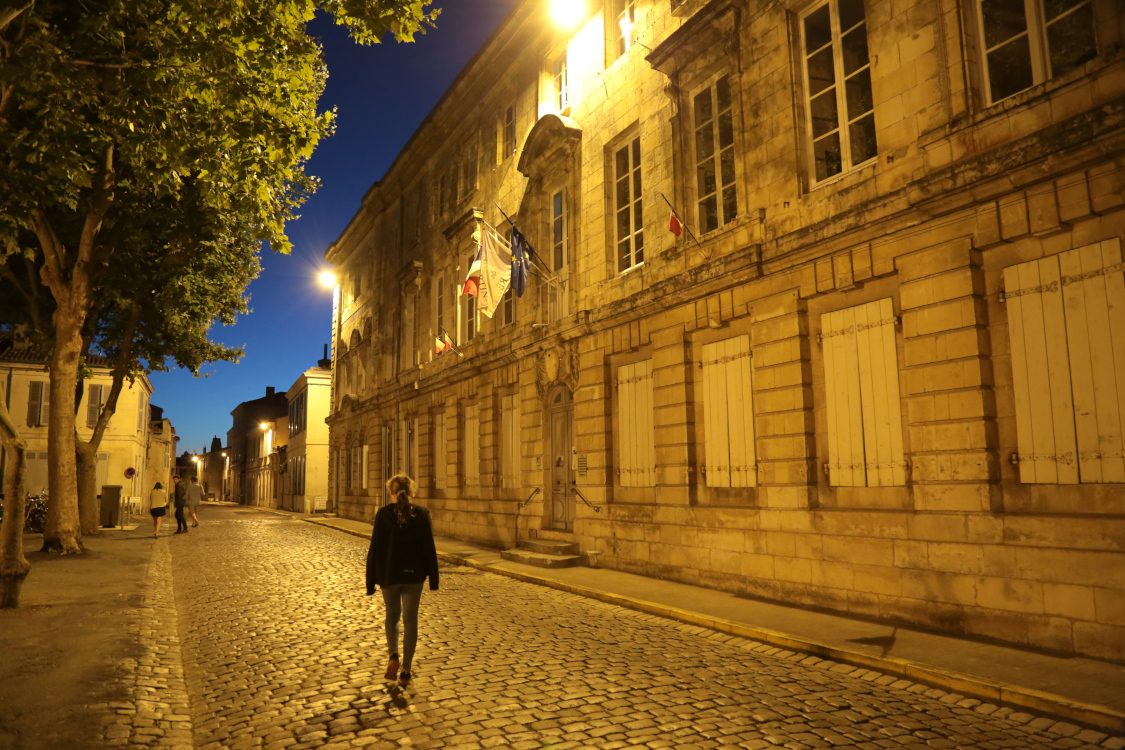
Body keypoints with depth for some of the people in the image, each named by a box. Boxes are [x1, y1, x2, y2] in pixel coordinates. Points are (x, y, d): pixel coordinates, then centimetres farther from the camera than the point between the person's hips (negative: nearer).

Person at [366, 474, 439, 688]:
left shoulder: (383, 514, -8)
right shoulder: (421, 514, -6)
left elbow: (375, 549, -5)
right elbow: (429, 548, -3)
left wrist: (371, 581, 2)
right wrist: (433, 578, 5)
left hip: (389, 575, 0)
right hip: (414, 574, 0)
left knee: (392, 615, 21)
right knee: (410, 620, 10)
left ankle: (393, 655, 0)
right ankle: (406, 670, 11)